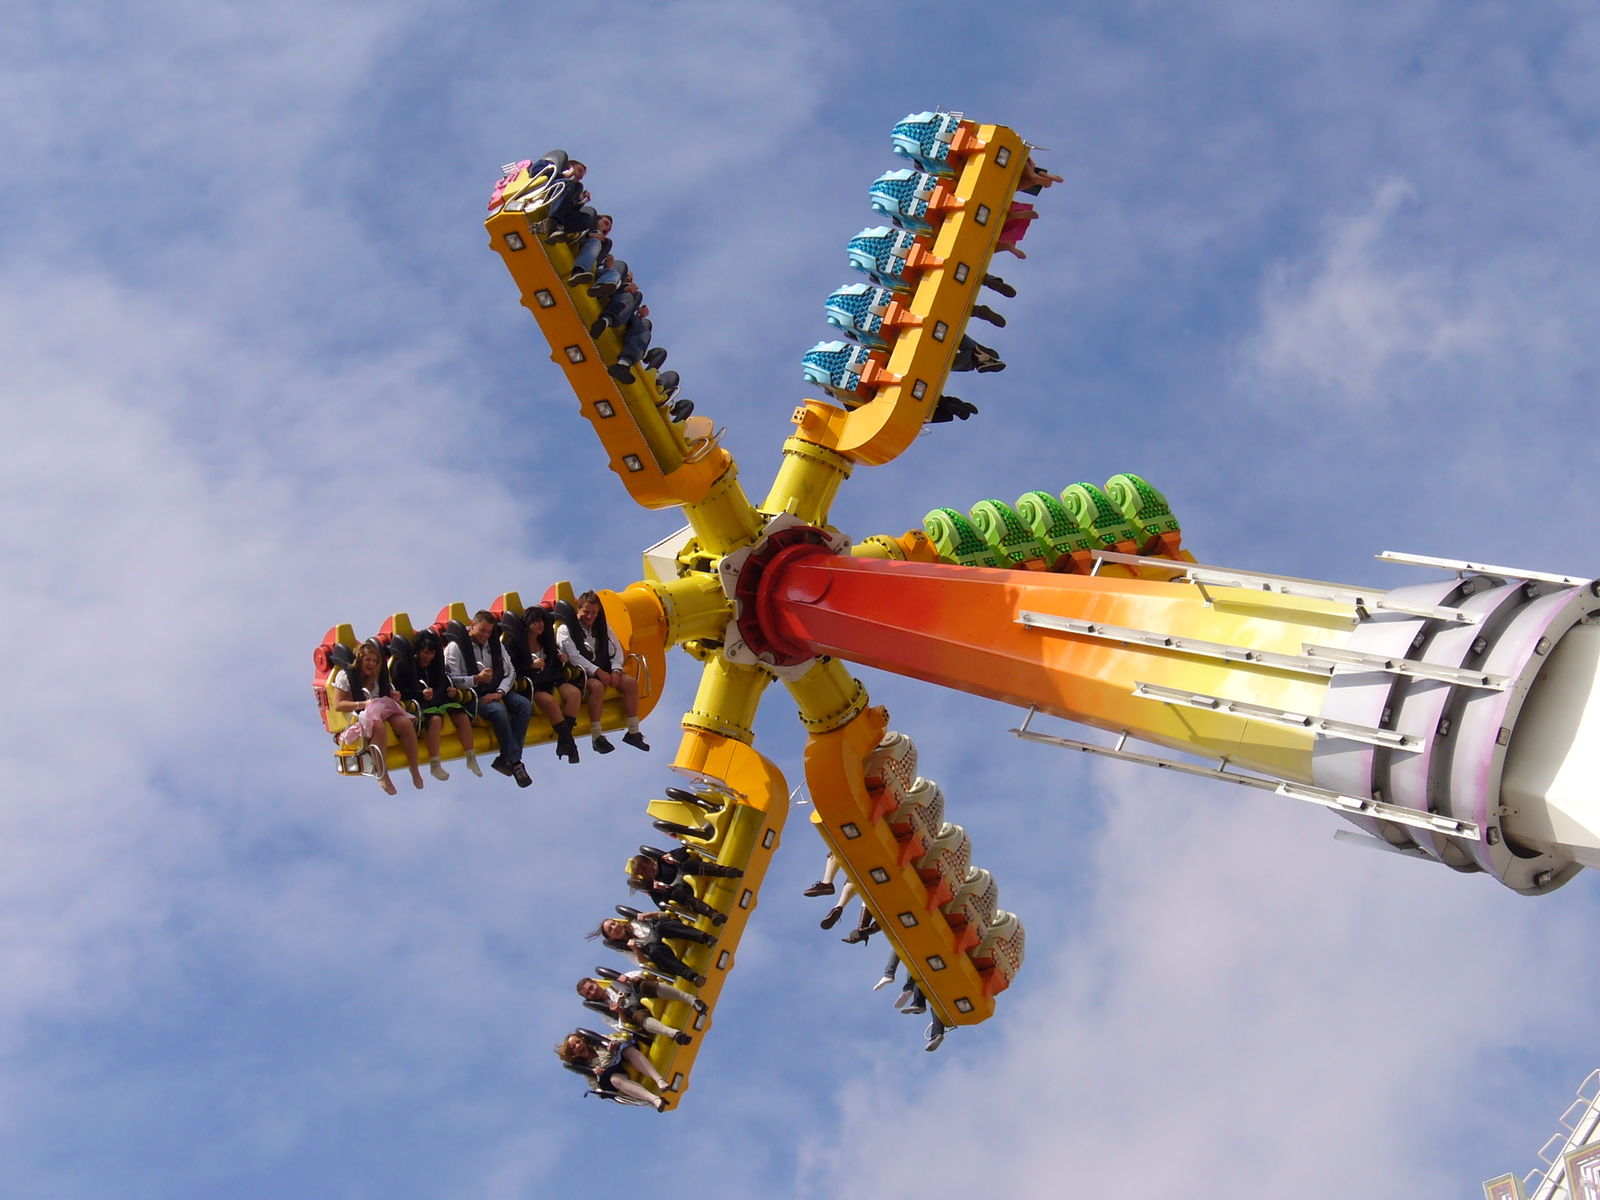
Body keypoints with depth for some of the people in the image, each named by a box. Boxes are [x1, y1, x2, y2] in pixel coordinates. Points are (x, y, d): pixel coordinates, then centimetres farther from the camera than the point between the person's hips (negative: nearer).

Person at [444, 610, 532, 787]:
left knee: (524, 705, -21)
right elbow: (451, 679, -14)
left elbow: (510, 672, 8)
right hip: (472, 696, -6)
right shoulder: (456, 647, -5)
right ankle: (515, 762, -25)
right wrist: (477, 679, -27)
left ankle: (506, 759, -22)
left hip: (496, 692, 6)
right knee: (498, 710, -34)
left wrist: (499, 692, -10)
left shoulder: (495, 644, 13)